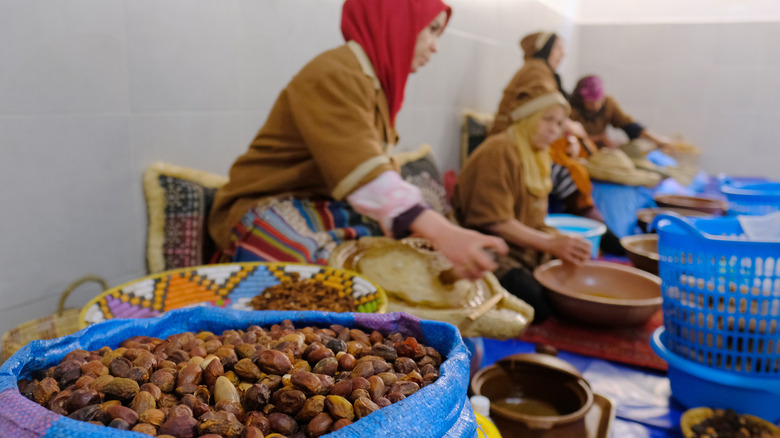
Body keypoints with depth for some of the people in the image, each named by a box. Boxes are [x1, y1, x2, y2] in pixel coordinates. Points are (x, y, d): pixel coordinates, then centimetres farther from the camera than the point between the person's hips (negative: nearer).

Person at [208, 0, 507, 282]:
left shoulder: (378, 81, 14)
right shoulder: (334, 75, -18)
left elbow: (381, 168, 7)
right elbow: (363, 172, -33)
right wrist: (440, 232, -44)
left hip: (331, 209, 9)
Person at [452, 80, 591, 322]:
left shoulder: (538, 157, 19)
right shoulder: (500, 151, -12)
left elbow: (532, 222, 14)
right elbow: (493, 221, -20)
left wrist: (563, 242, -5)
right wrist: (551, 243, -21)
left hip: (525, 250, 9)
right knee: (541, 306, -25)